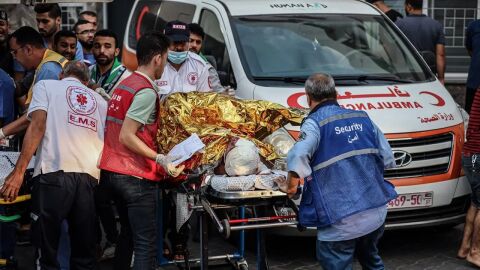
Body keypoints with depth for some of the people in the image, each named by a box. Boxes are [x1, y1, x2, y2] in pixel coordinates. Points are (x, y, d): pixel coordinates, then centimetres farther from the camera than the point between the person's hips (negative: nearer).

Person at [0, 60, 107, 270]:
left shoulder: (46, 85, 13)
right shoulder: (100, 100, 24)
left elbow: (38, 126, -2)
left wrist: (19, 171, -6)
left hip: (54, 173, -3)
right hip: (90, 176, 4)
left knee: (47, 247, 2)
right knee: (84, 250, 11)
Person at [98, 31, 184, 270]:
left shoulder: (124, 84, 12)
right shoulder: (146, 91, -15)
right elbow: (127, 137, -20)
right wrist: (161, 159, -20)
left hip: (111, 171, 9)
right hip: (136, 177, -9)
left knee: (128, 233, 23)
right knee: (146, 244, -7)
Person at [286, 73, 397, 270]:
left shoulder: (314, 123, -9)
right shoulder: (363, 118, 10)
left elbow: (298, 157, -28)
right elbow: (388, 159, 12)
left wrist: (292, 185, -11)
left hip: (341, 220, -6)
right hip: (377, 212, 6)